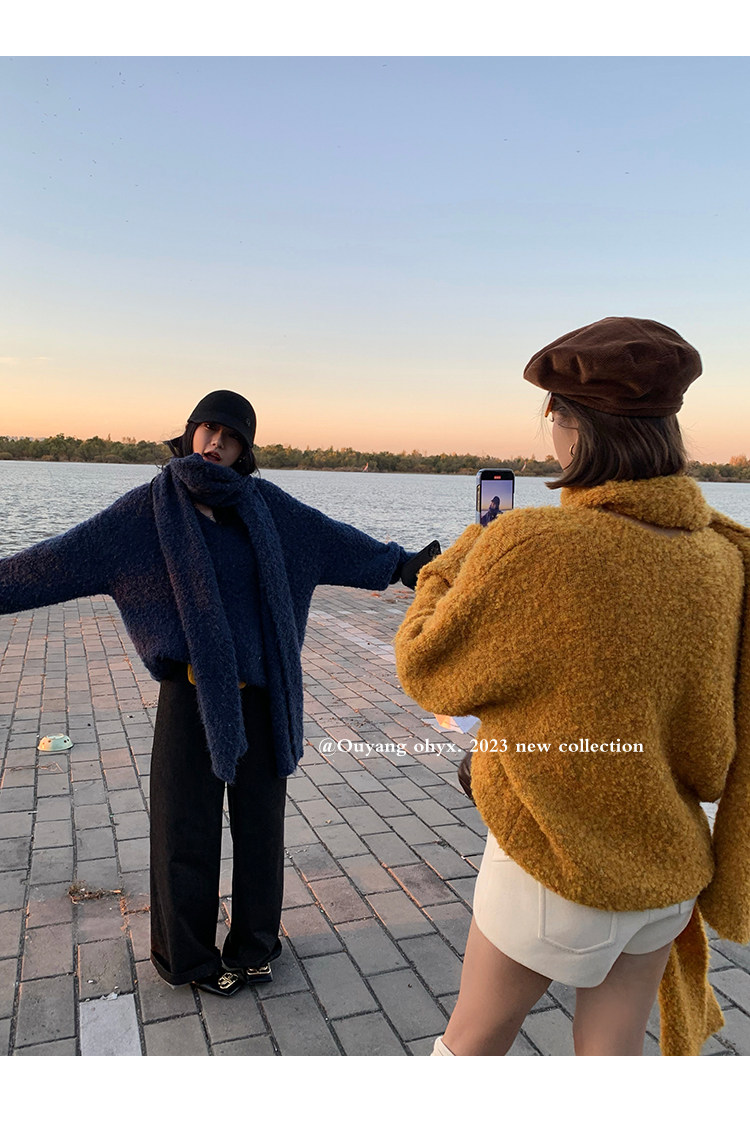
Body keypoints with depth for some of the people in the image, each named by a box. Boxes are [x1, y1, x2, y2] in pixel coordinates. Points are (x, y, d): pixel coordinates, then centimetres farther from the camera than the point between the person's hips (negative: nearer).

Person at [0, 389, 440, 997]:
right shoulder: (151, 506, -5)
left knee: (260, 820, 14)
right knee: (188, 824, 10)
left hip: (260, 690, 3)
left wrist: (401, 563, 11)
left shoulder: (264, 503, 2)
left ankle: (254, 943, 36)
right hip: (193, 690, -3)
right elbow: (70, 554, -9)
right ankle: (189, 955, 33)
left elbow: (333, 539, 8)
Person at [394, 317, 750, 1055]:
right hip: (667, 864, 5)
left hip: (556, 864, -5)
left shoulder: (529, 550, -28)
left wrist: (459, 559, 0)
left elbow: (426, 673, -13)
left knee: (471, 1042, 20)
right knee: (610, 1053, 23)